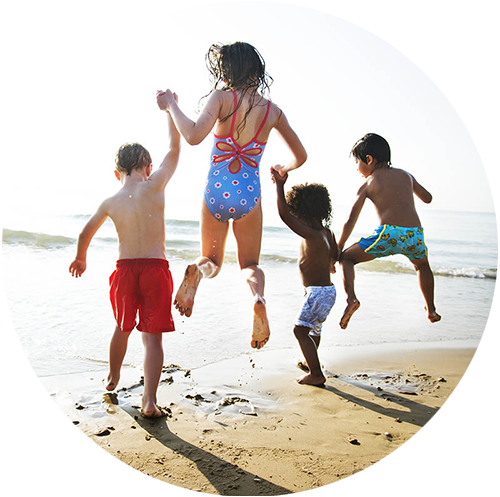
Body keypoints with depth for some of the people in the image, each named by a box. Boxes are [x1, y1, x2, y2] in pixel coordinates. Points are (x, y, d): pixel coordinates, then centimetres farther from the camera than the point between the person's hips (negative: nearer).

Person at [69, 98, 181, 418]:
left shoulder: (111, 202, 2)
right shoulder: (155, 186, -7)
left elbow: (86, 233, 16)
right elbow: (175, 148, 4)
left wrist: (80, 258, 36)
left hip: (125, 269, 3)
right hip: (156, 268, -3)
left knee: (122, 328, 24)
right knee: (153, 336, 1)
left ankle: (113, 379, 43)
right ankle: (150, 400, -7)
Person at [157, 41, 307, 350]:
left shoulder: (222, 97, -6)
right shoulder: (273, 111, 4)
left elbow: (194, 136, -20)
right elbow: (301, 156, 11)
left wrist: (171, 105, -6)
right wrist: (284, 170, 33)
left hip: (216, 193, -1)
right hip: (249, 196, 1)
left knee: (212, 259, 21)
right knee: (250, 264, 19)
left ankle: (198, 270, -19)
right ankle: (258, 295, -18)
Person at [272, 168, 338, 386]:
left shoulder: (312, 235, -25)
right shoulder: (327, 232, 2)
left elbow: (285, 215, -32)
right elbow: (335, 255, 18)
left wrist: (279, 185, -27)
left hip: (318, 292, -10)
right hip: (327, 289, 10)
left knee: (301, 329, -11)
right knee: (314, 328, 27)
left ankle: (316, 374, -9)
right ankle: (310, 363, 48)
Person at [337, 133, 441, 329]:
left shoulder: (367, 184, 9)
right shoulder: (405, 175, 20)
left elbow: (350, 222, 6)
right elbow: (427, 198, 35)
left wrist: (337, 251, 12)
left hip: (388, 234, -5)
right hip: (415, 235, 5)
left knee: (347, 258, 12)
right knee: (422, 264, 37)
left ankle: (351, 298, -11)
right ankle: (431, 309, 36)